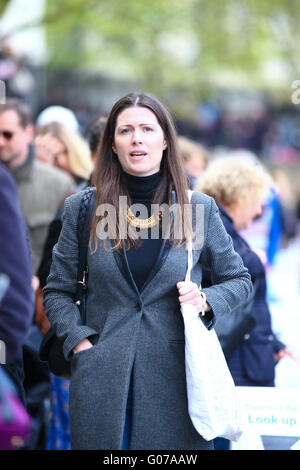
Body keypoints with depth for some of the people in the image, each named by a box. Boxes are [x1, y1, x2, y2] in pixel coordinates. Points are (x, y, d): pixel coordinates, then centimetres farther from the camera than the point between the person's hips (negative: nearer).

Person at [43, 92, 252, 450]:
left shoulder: (200, 209, 4)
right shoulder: (83, 208, 4)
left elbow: (239, 279, 14)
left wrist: (207, 300, -6)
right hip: (101, 380, 0)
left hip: (176, 378, 0)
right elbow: (56, 291, 10)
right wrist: (80, 341, -5)